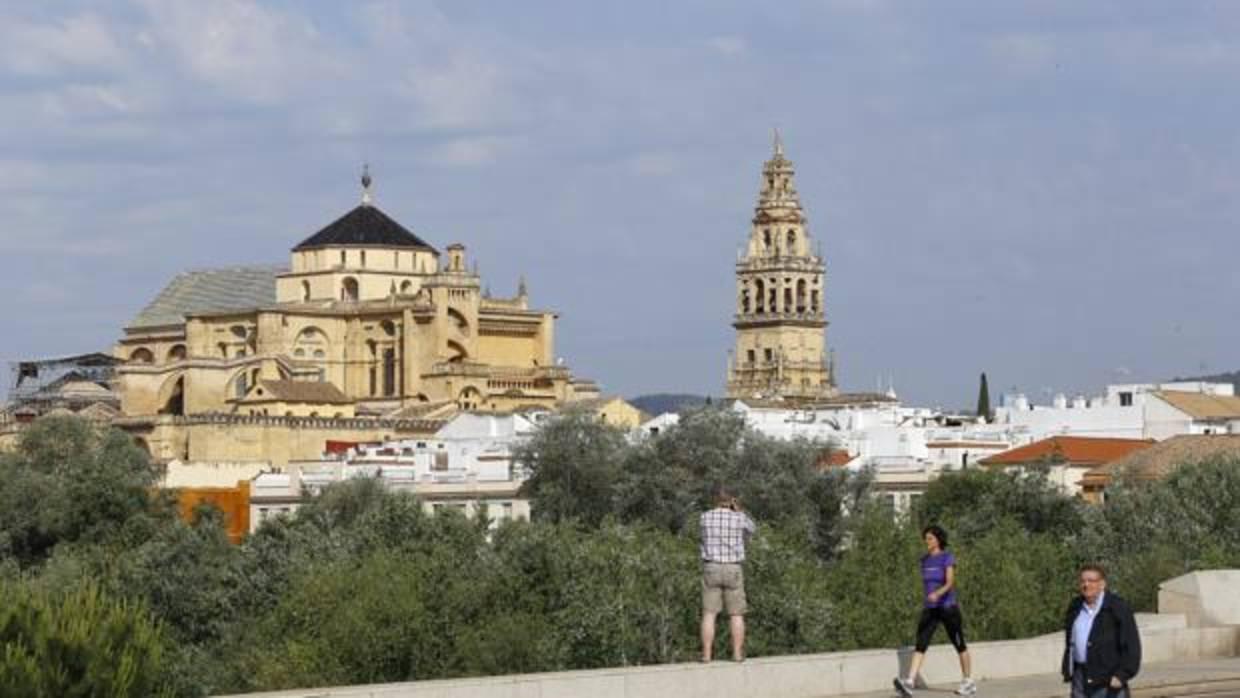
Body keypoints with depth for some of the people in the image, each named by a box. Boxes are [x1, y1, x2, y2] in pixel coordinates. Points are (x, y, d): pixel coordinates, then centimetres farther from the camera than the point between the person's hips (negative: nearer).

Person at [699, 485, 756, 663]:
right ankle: (737, 654, 3)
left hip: (711, 569, 0)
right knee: (736, 615, 7)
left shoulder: (705, 517, -2)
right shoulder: (739, 518, -6)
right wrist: (738, 511, 11)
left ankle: (706, 655, -3)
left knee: (709, 614, 2)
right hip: (733, 570, 0)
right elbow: (752, 529, 17)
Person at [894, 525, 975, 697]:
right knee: (920, 644, -13)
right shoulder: (925, 560, 10)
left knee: (959, 645, 9)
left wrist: (937, 594, -39)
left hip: (948, 607, -5)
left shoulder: (948, 558, -9)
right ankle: (909, 683, -26)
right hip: (929, 609, 5)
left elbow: (950, 583, -21)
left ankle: (969, 683, 27)